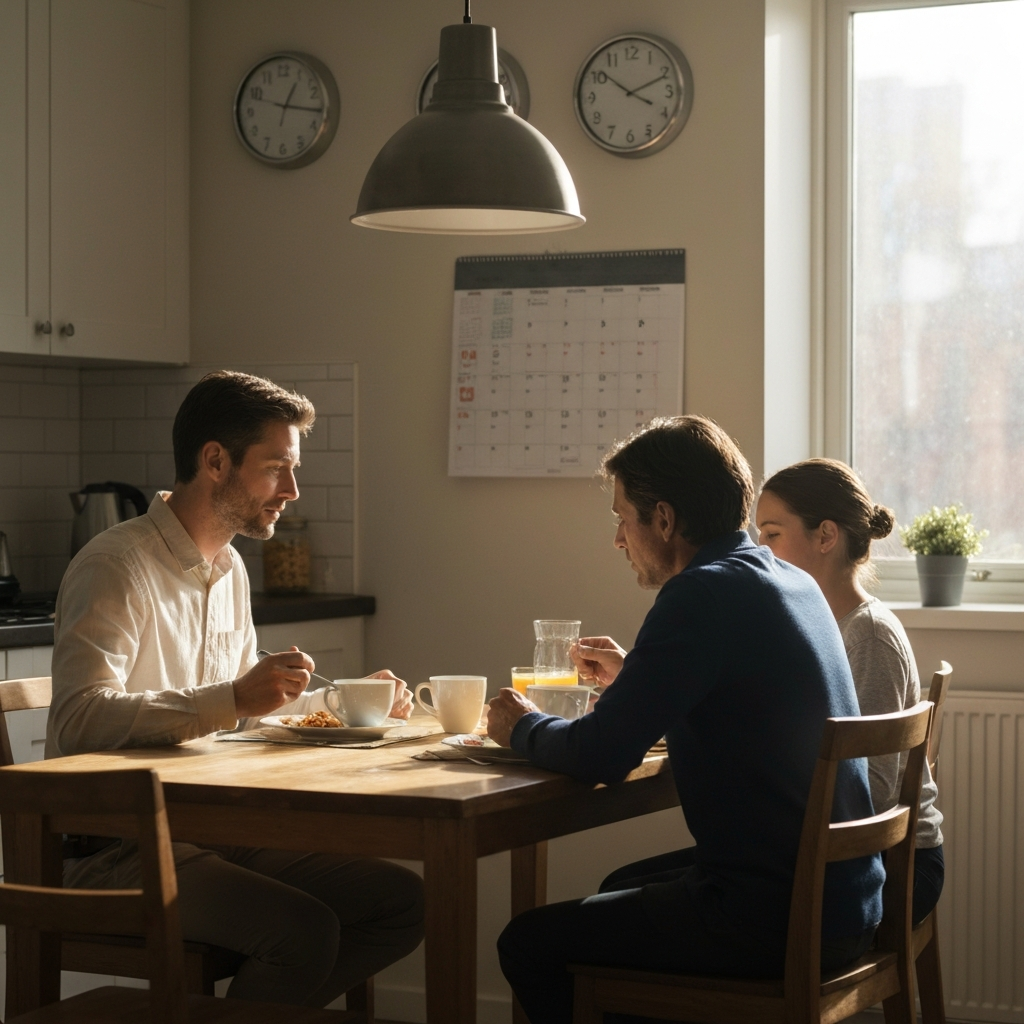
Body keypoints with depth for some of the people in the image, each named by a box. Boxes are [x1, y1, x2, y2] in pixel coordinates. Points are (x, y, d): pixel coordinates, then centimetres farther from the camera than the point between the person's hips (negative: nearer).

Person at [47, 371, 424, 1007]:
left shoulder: (229, 568, 16)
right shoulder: (116, 567, -13)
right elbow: (81, 719, -27)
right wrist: (232, 699, -34)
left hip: (213, 832, 9)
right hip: (114, 851, -9)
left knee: (401, 901, -5)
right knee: (305, 927, -29)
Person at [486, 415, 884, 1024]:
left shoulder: (702, 596, -19)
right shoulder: (794, 584, 9)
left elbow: (599, 758, -19)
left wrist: (523, 729, 1)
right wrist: (633, 678, 22)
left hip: (778, 916, -10)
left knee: (528, 944, 1)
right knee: (623, 887, 31)